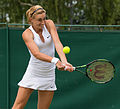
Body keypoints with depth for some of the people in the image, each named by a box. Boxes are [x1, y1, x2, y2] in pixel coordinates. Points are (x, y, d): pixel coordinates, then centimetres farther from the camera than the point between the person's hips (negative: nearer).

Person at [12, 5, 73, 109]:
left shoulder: (49, 24, -5)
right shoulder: (27, 34, -14)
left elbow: (57, 43, -18)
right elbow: (36, 54, -29)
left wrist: (64, 61, -37)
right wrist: (55, 61, -46)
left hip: (49, 74, 3)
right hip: (33, 73, -3)